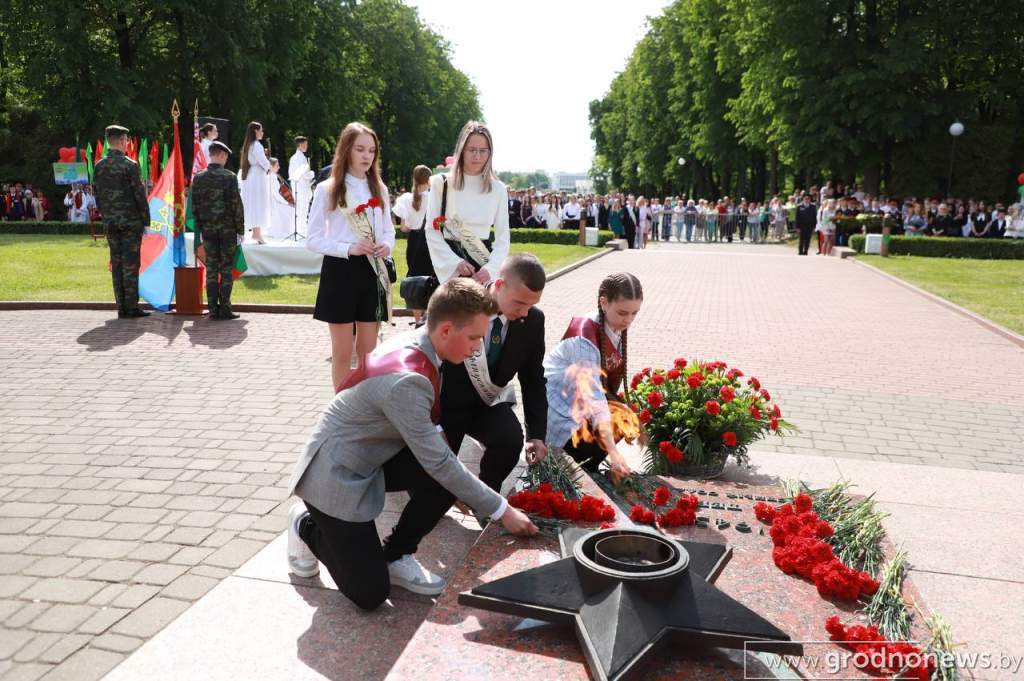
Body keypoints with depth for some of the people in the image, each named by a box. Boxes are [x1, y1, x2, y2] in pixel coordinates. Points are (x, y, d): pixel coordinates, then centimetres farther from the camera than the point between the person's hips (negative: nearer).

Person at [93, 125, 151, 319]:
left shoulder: (99, 166, 7)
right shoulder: (129, 165, -10)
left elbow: (98, 195, 11)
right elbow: (139, 194, -10)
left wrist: (105, 216, 18)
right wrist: (146, 219, -2)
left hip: (110, 223, 5)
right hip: (131, 221, -5)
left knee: (116, 264, 8)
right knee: (130, 264, -3)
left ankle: (121, 307, 10)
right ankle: (131, 307, -2)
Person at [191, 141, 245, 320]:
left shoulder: (198, 178, 4)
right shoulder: (229, 177, -9)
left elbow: (195, 206, 6)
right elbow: (236, 205, -9)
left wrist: (200, 228, 14)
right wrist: (240, 230, -2)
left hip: (208, 229, 4)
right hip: (227, 229, -4)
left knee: (211, 269, 7)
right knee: (226, 269, 1)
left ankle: (213, 309, 8)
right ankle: (224, 309, 1)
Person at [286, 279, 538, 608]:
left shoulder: (413, 342, -6)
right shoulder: (406, 381, -33)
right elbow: (438, 464, -26)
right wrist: (502, 510, -18)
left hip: (371, 457, 8)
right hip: (335, 476, -8)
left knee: (450, 475, -15)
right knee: (370, 594, -6)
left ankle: (395, 556, 6)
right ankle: (307, 527, 18)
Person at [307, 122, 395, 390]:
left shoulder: (379, 189, 10)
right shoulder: (327, 189, -4)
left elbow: (388, 229, 16)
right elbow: (313, 239, -6)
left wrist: (386, 245, -7)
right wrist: (348, 249, -21)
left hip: (372, 271, 4)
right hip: (340, 271, -4)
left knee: (368, 350, 10)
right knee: (343, 352, 3)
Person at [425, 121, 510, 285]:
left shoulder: (498, 189, 4)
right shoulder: (441, 183, -1)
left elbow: (503, 237, 4)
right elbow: (432, 231, -2)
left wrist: (490, 268, -12)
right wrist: (456, 262, -13)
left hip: (483, 265, 1)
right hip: (450, 269, -1)